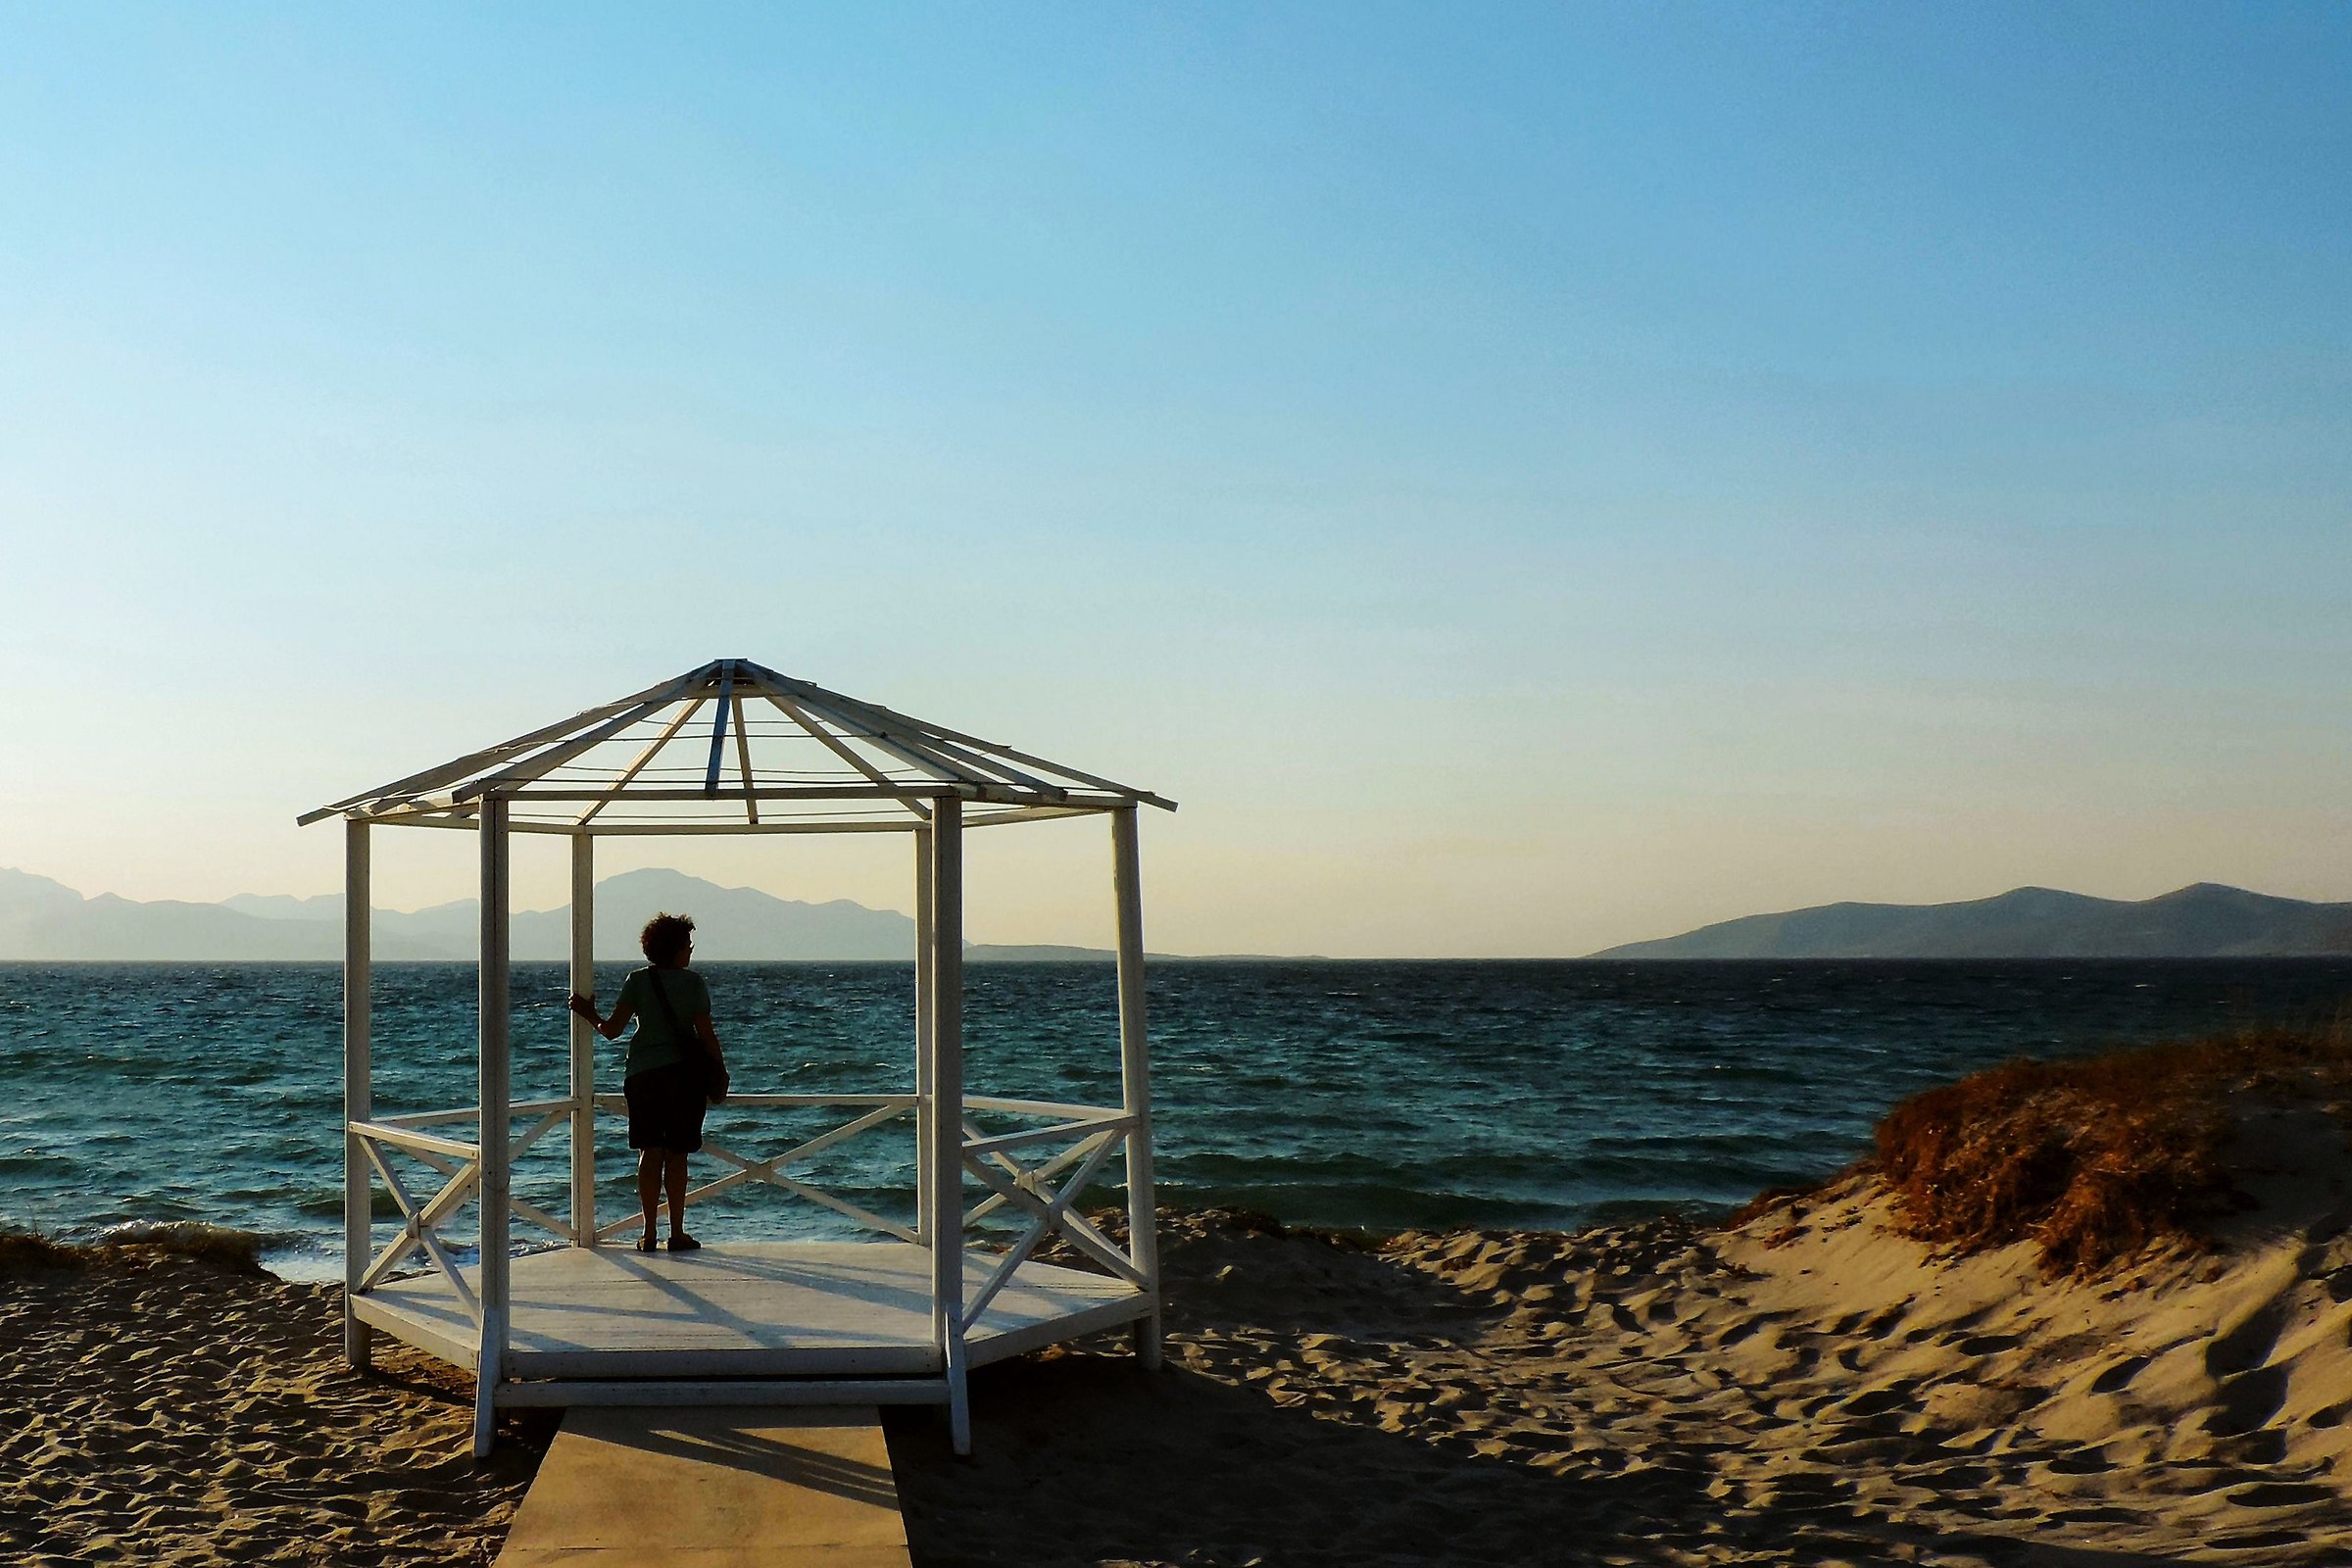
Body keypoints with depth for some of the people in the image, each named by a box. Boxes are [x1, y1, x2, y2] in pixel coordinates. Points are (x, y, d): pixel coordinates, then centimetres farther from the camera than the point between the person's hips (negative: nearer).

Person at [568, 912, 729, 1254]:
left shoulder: (637, 981, 1)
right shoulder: (693, 982, -3)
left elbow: (612, 1030, -2)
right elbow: (706, 1035, -5)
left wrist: (589, 1014, 17)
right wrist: (721, 1070, 7)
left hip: (643, 1073, 2)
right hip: (683, 1072, -2)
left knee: (650, 1153, 7)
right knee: (677, 1155, 3)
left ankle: (649, 1233, 6)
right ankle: (677, 1233, 5)